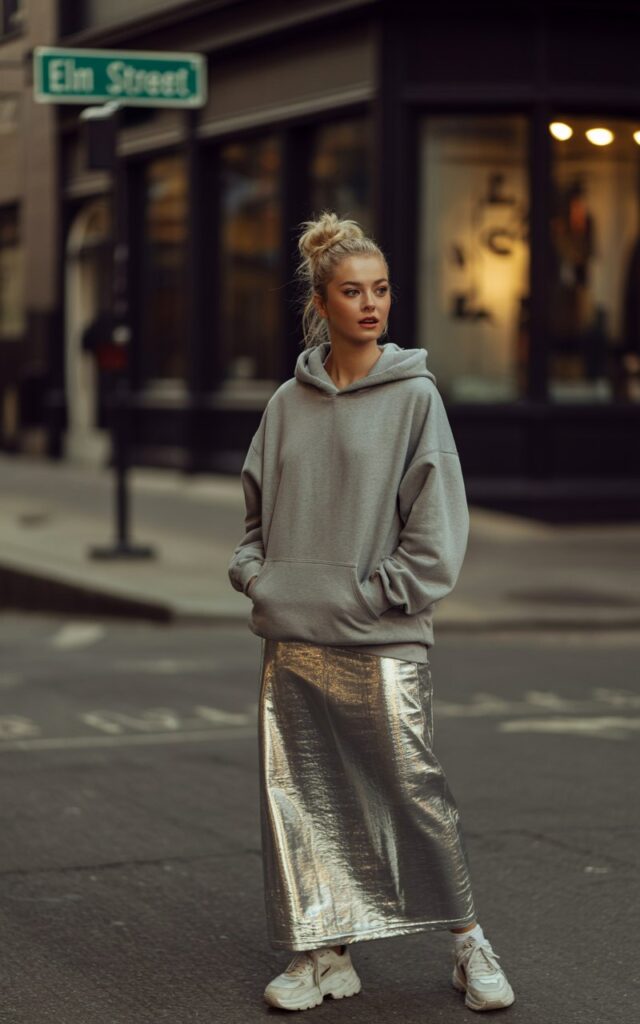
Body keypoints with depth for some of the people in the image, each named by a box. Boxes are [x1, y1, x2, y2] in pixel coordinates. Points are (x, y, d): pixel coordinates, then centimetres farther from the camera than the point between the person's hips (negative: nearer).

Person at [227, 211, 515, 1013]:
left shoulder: (414, 396, -2)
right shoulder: (287, 403, 9)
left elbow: (437, 531, -5)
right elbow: (258, 506, 19)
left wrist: (372, 593, -10)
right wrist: (253, 573, 4)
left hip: (383, 643, -4)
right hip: (291, 638, 4)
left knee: (413, 789, -3)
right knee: (300, 796, 5)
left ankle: (469, 944, 13)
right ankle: (322, 953, 16)